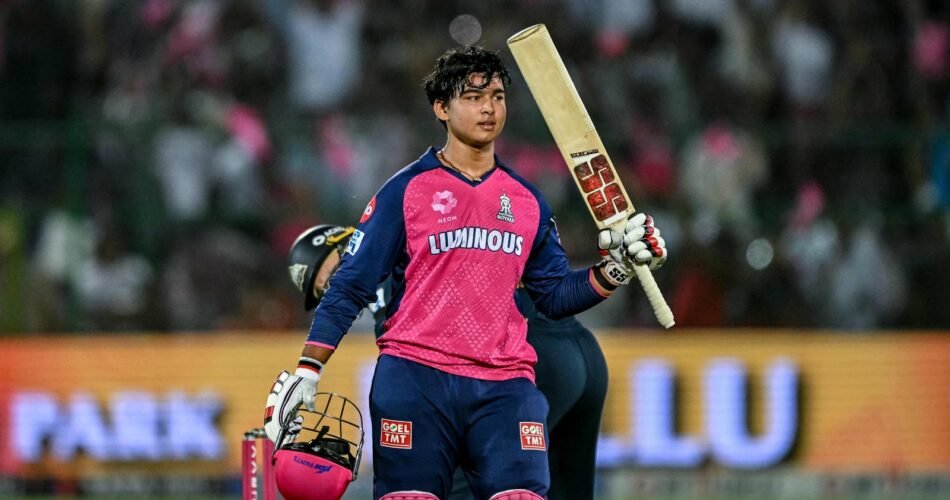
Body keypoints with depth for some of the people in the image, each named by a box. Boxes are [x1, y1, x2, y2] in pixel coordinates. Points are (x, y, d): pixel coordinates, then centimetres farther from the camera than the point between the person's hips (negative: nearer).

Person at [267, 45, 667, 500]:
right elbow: (350, 288, 3)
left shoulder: (527, 201, 16)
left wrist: (618, 267, 3)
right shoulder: (406, 190, 4)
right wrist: (307, 372, -5)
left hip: (504, 389, 3)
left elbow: (555, 295, 19)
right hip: (415, 380, -3)